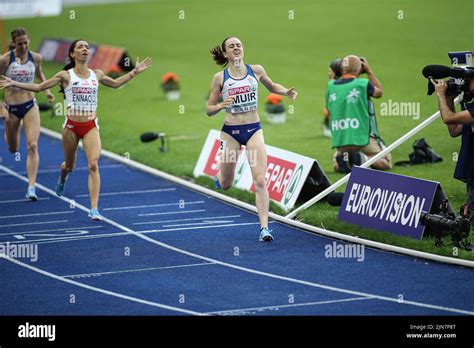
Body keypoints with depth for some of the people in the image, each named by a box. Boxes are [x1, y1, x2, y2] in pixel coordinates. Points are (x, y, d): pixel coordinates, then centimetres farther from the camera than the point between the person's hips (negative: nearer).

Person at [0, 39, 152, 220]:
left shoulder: (96, 75, 6)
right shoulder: (66, 75, -3)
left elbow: (115, 83, 26)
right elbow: (39, 87, 1)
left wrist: (135, 72, 21)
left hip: (91, 126, 1)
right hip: (71, 126, -1)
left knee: (93, 165, -15)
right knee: (69, 165, 15)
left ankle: (94, 209, -16)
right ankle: (62, 179, 55)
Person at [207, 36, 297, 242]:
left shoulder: (256, 71, 1)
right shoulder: (220, 78, -4)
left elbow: (271, 86, 20)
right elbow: (209, 110, 0)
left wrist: (286, 92, 1)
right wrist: (221, 106, -21)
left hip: (253, 130, 1)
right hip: (230, 131, -1)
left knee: (260, 181, -12)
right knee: (225, 185, 10)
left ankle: (264, 228, -11)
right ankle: (218, 175, 48)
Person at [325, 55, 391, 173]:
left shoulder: (331, 86, 3)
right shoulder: (362, 84, -7)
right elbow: (379, 92, 14)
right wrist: (369, 71, 22)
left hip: (340, 142, 4)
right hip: (362, 137, -4)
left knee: (337, 165, 27)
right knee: (385, 162, 8)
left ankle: (344, 159, -7)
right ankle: (363, 159, -18)